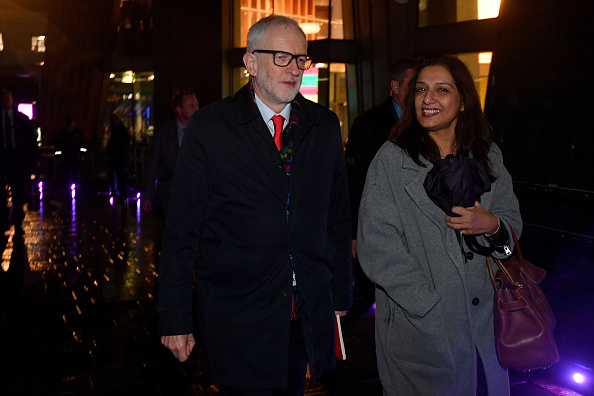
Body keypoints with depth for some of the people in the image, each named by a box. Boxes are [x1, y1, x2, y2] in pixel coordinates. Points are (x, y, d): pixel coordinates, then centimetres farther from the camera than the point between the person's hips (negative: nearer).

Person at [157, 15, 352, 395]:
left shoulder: (325, 125, 6)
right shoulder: (209, 127, -5)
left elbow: (338, 217, 11)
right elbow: (181, 229, -5)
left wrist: (341, 294, 11)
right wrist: (175, 319, -6)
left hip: (309, 317, 4)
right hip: (237, 317, -3)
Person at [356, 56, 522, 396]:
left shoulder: (487, 154, 6)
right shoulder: (391, 160, -8)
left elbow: (512, 218, 12)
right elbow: (376, 246, -12)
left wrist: (492, 225, -13)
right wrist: (431, 305, -15)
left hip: (483, 318, 4)